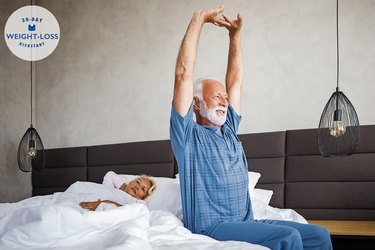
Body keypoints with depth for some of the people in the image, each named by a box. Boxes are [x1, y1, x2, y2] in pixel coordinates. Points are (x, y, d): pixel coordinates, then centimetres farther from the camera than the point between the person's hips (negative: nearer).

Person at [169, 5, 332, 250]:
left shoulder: (229, 130, 19)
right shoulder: (188, 134, -1)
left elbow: (235, 81, 23)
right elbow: (183, 75, -8)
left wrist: (235, 33, 19)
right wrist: (199, 19, -5)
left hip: (246, 223, 8)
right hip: (213, 227, -7)